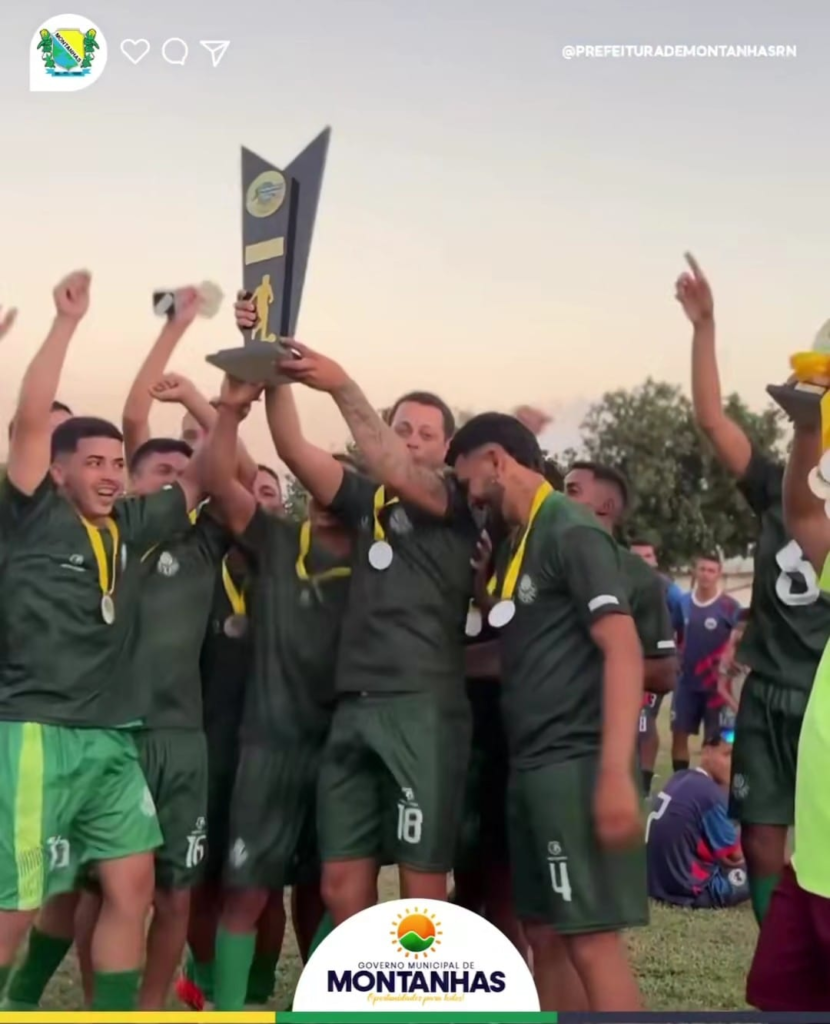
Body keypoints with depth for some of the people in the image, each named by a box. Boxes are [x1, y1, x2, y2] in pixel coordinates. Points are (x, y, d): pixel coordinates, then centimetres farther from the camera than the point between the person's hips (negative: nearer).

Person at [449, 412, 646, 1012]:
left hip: (576, 762, -10)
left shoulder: (572, 532, -10)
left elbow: (623, 650, -19)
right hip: (532, 765, 10)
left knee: (591, 939, -8)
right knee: (543, 935, 12)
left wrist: (615, 773, -25)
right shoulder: (519, 543, 18)